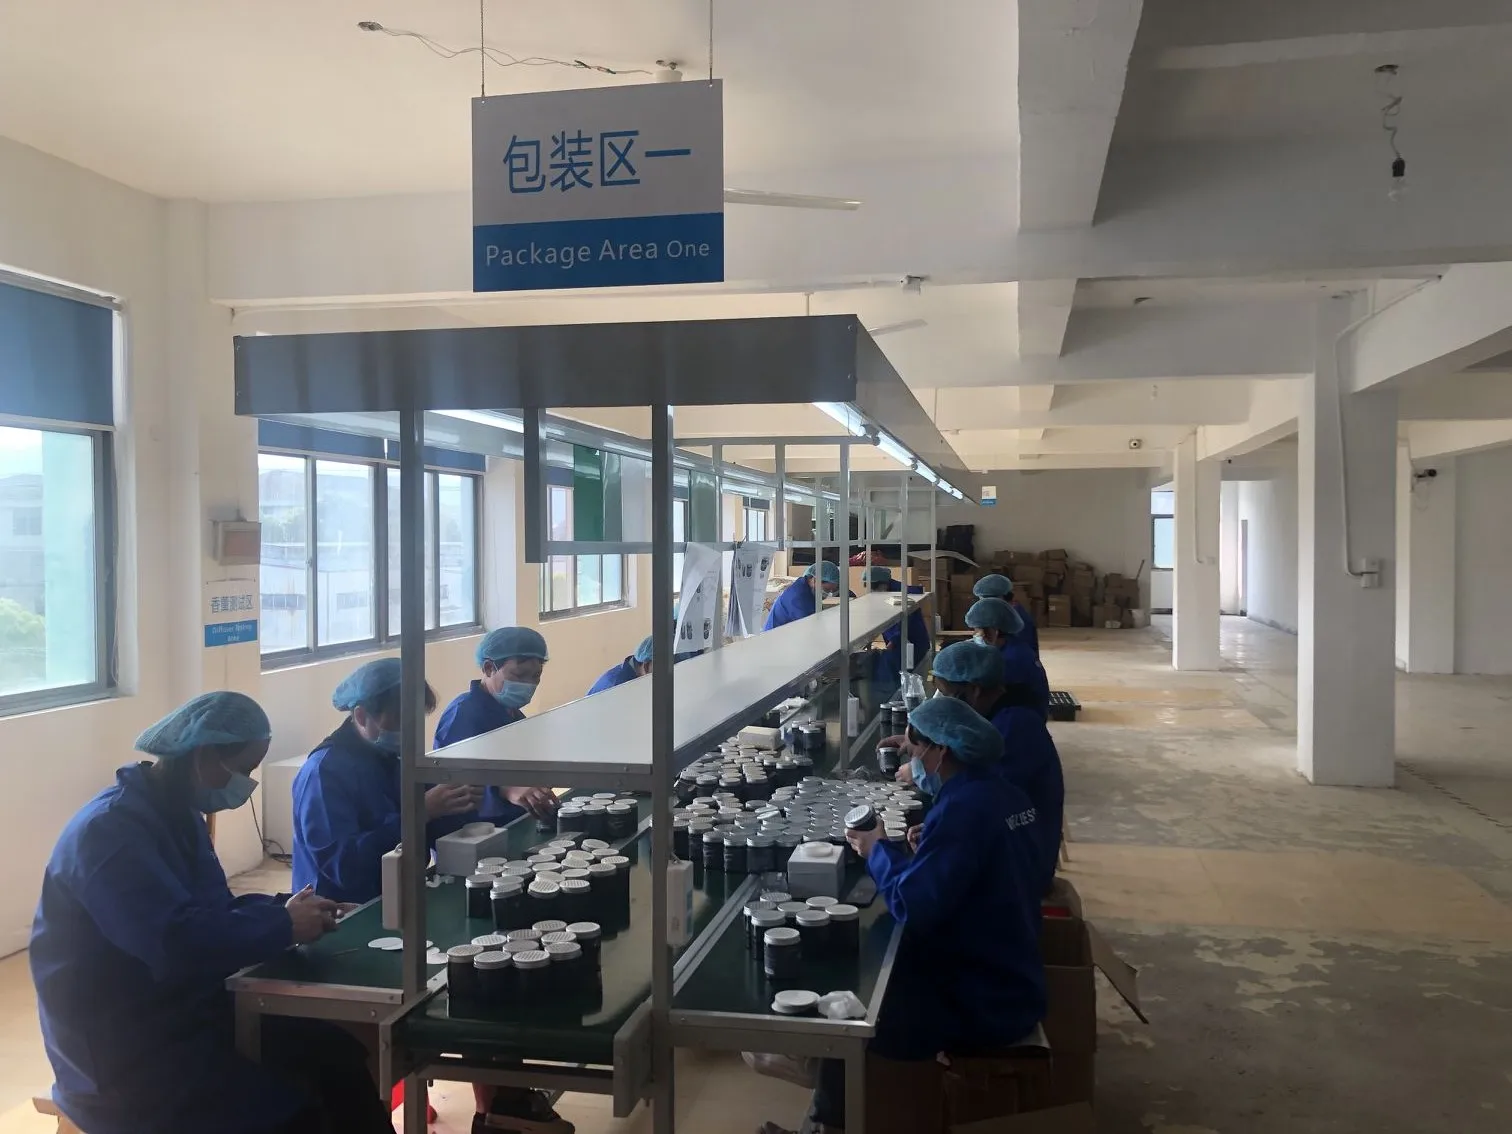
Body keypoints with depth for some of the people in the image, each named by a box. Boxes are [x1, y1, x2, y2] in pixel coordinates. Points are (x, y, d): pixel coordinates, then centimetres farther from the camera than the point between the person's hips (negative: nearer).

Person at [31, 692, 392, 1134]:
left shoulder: (177, 814, 8)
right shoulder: (110, 830, -22)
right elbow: (182, 942, -34)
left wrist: (282, 910, -2)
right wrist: (284, 927, -20)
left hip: (185, 1015, 9)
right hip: (121, 1057, -9)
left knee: (338, 1053, -7)